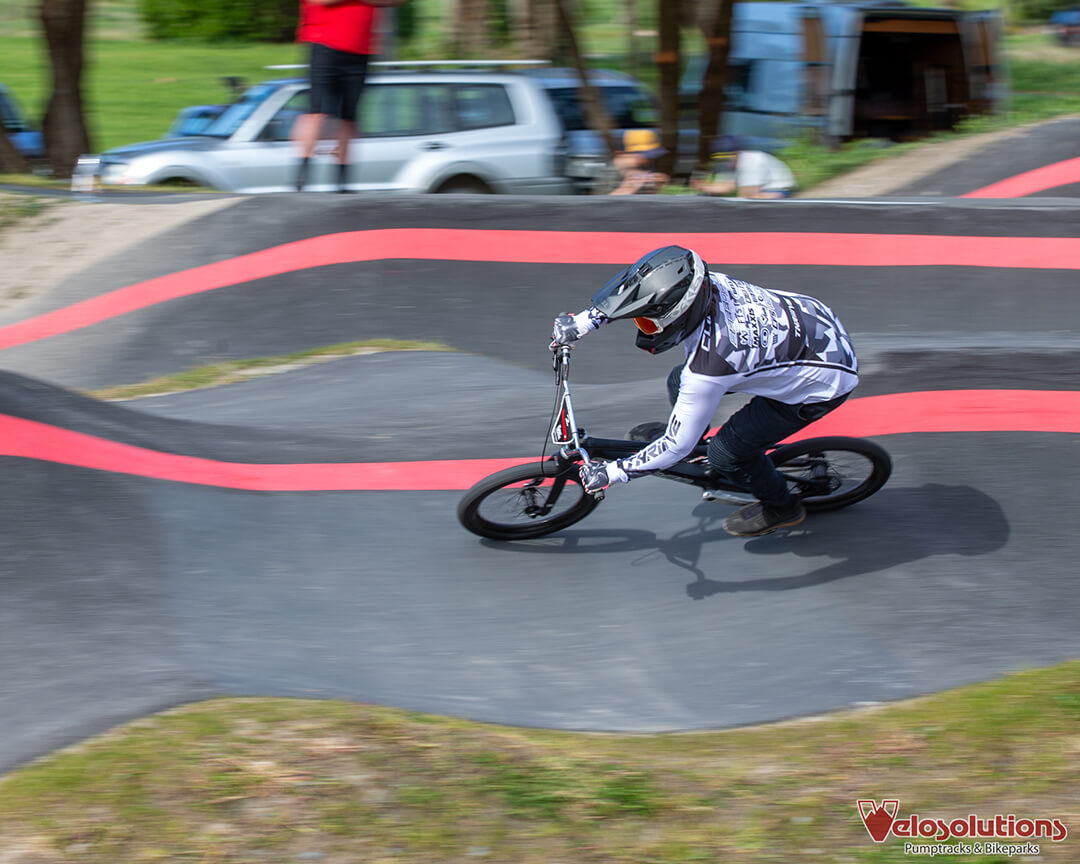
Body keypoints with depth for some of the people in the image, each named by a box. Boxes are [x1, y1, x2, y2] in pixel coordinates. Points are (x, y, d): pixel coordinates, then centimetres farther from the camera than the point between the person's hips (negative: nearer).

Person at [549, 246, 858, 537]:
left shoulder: (707, 367, -38)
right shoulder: (703, 283, -21)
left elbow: (677, 447, -26)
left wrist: (610, 473, -16)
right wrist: (582, 321, -1)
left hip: (824, 381, -7)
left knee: (726, 453, 1)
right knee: (679, 381, 10)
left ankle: (782, 508, 29)